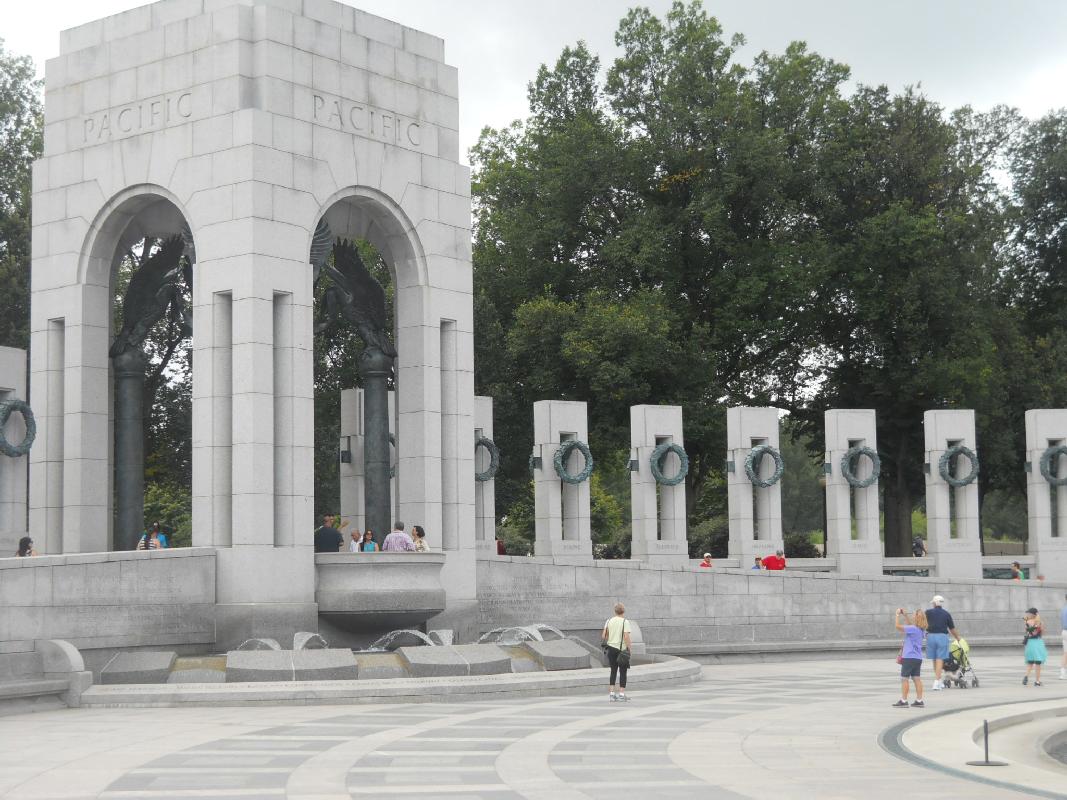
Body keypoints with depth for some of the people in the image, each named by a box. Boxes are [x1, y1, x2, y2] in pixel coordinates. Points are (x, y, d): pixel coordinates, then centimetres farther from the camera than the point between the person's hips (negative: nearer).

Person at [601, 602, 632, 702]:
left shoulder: (609, 621, 6)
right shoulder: (625, 622, -8)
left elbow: (603, 636, 6)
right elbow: (626, 637, -17)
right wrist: (630, 647, -10)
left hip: (611, 648, 4)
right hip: (622, 649, -4)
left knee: (613, 671, 12)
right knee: (622, 672, 4)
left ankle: (612, 693, 11)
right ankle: (621, 694, 4)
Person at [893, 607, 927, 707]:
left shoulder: (913, 629, -18)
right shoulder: (920, 629, 7)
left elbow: (898, 626, -18)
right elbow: (910, 624, 28)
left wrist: (897, 615, -5)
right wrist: (904, 614, 25)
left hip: (909, 658, -8)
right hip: (918, 658, 8)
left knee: (904, 678, -2)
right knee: (916, 678, 9)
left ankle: (903, 701, -1)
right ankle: (919, 701, 7)